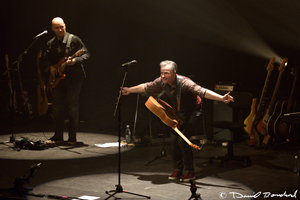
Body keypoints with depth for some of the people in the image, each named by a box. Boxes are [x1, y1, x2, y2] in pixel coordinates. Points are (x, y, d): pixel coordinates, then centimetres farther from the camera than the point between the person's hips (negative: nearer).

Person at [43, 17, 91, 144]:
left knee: (72, 108, -3)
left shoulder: (74, 40, -6)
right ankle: (58, 136, 19)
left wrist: (76, 60, -24)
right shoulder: (50, 44, 10)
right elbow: (46, 59, 21)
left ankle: (72, 137, 5)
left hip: (73, 78, -5)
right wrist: (50, 67, 1)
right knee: (57, 108, 8)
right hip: (58, 79, 5)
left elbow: (87, 54, -7)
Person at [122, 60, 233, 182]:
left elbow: (202, 91, -45)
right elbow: (146, 87, 5)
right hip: (176, 113, 6)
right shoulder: (161, 82, -14)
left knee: (182, 140, -16)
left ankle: (189, 171, -1)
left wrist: (221, 98, -58)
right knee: (173, 140, -1)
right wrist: (130, 90, 17)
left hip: (190, 112, -6)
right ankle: (177, 169, 16)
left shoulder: (184, 83, -33)